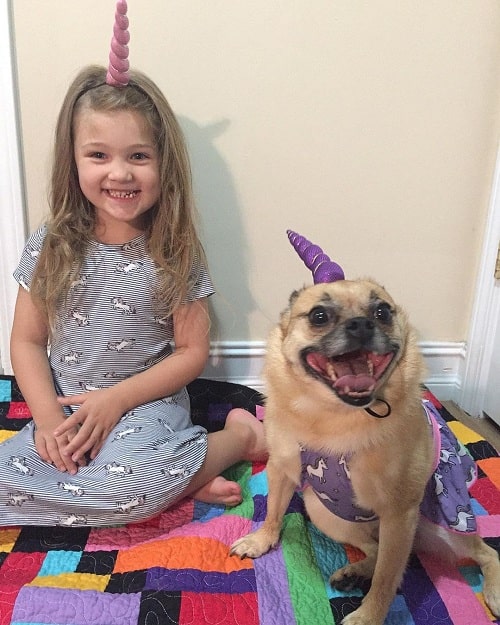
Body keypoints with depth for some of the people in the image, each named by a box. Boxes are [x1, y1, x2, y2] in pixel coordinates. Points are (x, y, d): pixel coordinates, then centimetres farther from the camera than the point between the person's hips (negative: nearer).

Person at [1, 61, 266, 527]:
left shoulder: (175, 253, -9)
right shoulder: (49, 246, -1)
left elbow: (193, 351, -7)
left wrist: (117, 399, -15)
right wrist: (48, 416, -12)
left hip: (148, 404, -4)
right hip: (66, 408, 5)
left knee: (124, 482, -32)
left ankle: (240, 435, -7)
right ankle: (168, 480, -13)